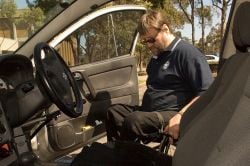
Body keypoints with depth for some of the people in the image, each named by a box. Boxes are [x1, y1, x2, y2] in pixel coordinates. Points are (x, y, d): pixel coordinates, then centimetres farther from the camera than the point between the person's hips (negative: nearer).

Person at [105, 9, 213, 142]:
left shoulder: (187, 52, -8)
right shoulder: (157, 56, 21)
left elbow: (207, 92, -17)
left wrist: (181, 116, -26)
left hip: (172, 115, -9)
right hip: (150, 112, 9)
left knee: (133, 121, -31)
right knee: (113, 112, -3)